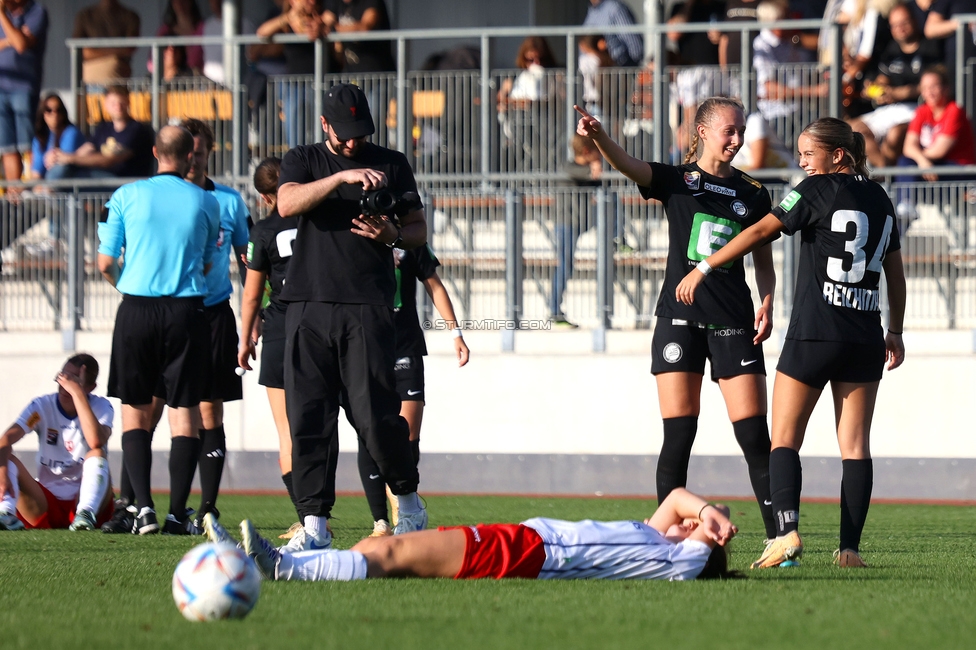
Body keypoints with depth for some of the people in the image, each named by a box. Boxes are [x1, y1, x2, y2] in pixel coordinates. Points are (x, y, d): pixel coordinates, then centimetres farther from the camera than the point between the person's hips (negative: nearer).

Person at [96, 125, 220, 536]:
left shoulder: (127, 196, 0)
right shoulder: (206, 202, 3)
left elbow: (105, 262, 3)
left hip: (136, 310, 0)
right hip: (187, 312, 0)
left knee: (136, 412, 7)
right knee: (185, 413, 3)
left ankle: (142, 507, -6)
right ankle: (177, 513, -2)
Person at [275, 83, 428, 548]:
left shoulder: (391, 165, 13)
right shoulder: (303, 161, 12)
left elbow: (419, 231, 17)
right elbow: (287, 203, -9)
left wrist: (393, 235, -5)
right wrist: (341, 177, -21)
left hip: (368, 308, -1)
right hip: (309, 305, 1)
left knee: (375, 414, -9)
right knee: (307, 418, -3)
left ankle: (407, 497, 14)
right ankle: (314, 522, 0)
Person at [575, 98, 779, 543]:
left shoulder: (753, 196, 9)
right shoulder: (677, 181, 3)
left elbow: (764, 262, 16)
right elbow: (627, 165, -15)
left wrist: (767, 305, -3)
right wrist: (598, 137, -36)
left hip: (734, 323, 1)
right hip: (679, 319, -1)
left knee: (754, 436, -4)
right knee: (678, 434, -4)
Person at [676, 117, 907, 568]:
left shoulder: (818, 189, -6)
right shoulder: (879, 199, 12)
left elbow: (760, 232, -9)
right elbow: (896, 273, 18)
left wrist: (703, 268, -3)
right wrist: (895, 332, 27)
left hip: (814, 334, -5)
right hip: (865, 338, 5)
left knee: (784, 439, 1)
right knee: (855, 446, 4)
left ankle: (787, 531, -17)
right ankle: (849, 547, -3)